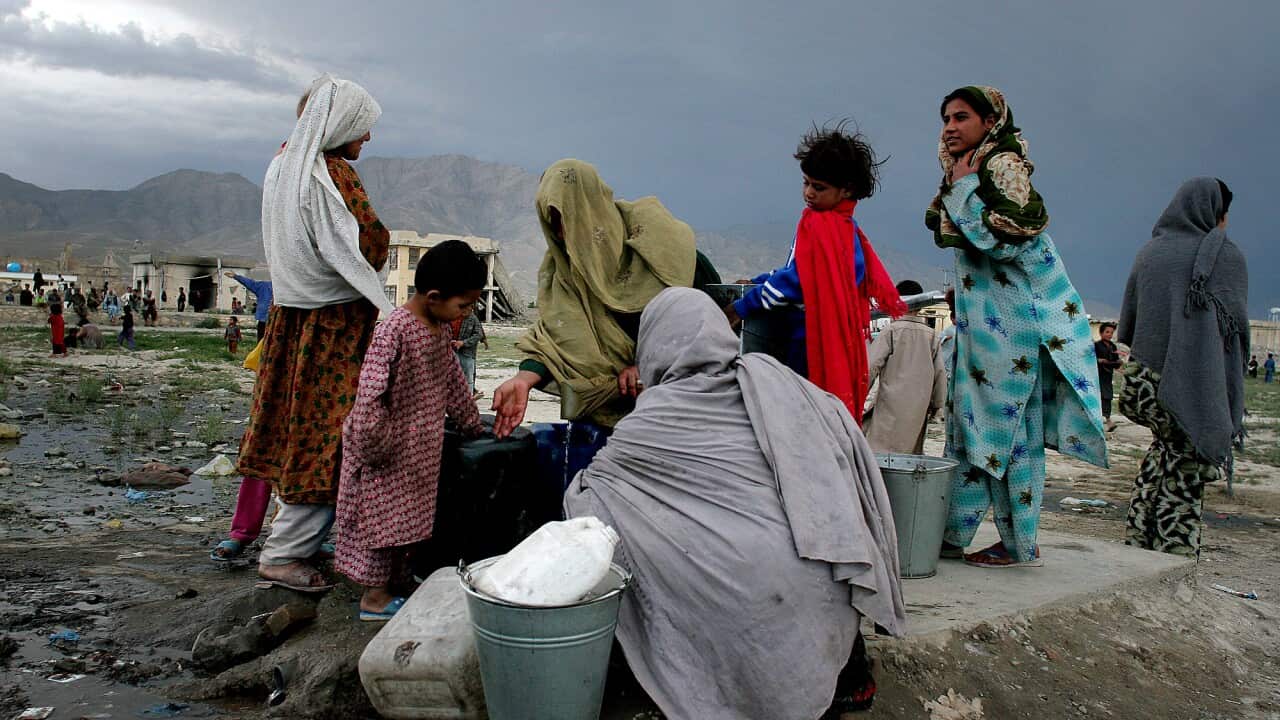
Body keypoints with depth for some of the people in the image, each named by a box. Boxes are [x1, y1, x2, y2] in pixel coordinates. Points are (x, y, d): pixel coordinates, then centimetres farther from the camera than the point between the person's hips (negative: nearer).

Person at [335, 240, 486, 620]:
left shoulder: (443, 329, 4)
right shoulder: (394, 331, -25)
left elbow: (453, 380, 17)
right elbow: (370, 394, -27)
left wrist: (473, 424, 22)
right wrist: (377, 443, -23)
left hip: (421, 451, 8)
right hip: (389, 452, -8)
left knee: (406, 516, 17)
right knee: (381, 515, 3)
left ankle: (396, 576, 30)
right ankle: (374, 595, 15)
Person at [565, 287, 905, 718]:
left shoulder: (653, 419, 3)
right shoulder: (768, 376, 10)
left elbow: (585, 488, 16)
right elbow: (846, 432, 12)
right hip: (831, 589, 5)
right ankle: (850, 673, 33)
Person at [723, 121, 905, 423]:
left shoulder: (817, 225, -13)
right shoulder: (848, 228, 16)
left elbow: (794, 280, -17)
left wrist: (741, 307, -10)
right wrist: (757, 282, 23)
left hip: (812, 345, -10)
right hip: (842, 347, 10)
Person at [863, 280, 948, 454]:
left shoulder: (890, 331, -5)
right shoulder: (932, 335, 8)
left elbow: (872, 366, -8)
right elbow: (940, 372, 9)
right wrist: (937, 403, 19)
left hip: (892, 402, -4)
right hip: (919, 406, 5)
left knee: (879, 450, -6)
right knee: (912, 450, 12)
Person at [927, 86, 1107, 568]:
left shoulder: (1003, 166, -10)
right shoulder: (965, 172, 16)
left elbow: (1005, 239, -22)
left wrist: (962, 189, -15)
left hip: (1011, 318, -9)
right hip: (980, 320, 9)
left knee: (1006, 426, -4)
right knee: (970, 422, 8)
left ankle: (1020, 545, 5)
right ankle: (952, 535, 13)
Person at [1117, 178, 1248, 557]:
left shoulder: (1149, 252, 10)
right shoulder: (1227, 255, -2)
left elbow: (1127, 325, 10)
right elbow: (1236, 323, -6)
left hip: (1146, 377, 5)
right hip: (1196, 386, -4)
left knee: (1164, 448, 24)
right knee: (1184, 478, 3)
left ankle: (1138, 541, 21)